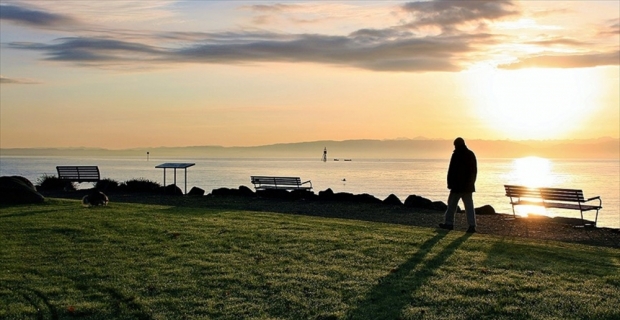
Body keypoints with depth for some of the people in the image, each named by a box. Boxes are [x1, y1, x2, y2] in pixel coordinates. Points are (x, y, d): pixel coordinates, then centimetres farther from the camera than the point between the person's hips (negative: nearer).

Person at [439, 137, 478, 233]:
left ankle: (448, 223, 12)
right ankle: (472, 225, -2)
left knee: (452, 204, 6)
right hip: (468, 185, 6)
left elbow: (451, 171, -13)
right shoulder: (471, 154, 8)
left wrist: (450, 183, -6)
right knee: (469, 205, 4)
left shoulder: (456, 155, -11)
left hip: (458, 185, -6)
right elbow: (475, 171, 14)